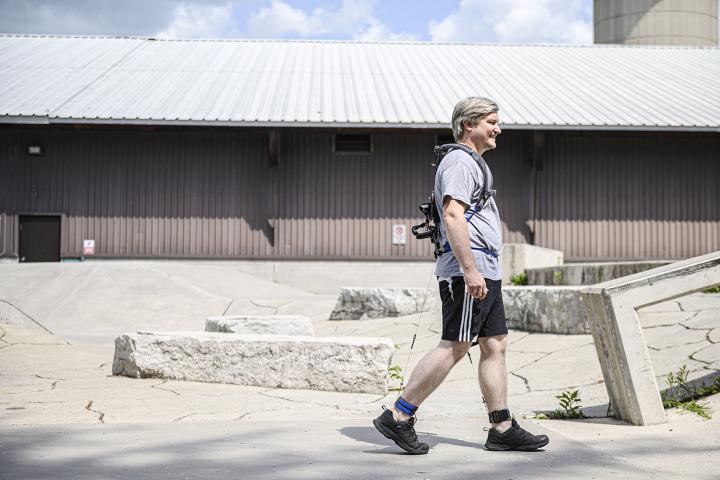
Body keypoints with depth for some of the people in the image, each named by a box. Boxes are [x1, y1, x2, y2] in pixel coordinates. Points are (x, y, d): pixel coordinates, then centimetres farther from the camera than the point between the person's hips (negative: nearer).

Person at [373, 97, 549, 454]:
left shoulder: (473, 163, 24)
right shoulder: (460, 161, -9)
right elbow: (453, 215, -21)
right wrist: (470, 270, -26)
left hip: (484, 271, 11)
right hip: (468, 268, -11)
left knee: (496, 345, 9)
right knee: (454, 347, -10)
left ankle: (502, 429, 12)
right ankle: (398, 417, -6)